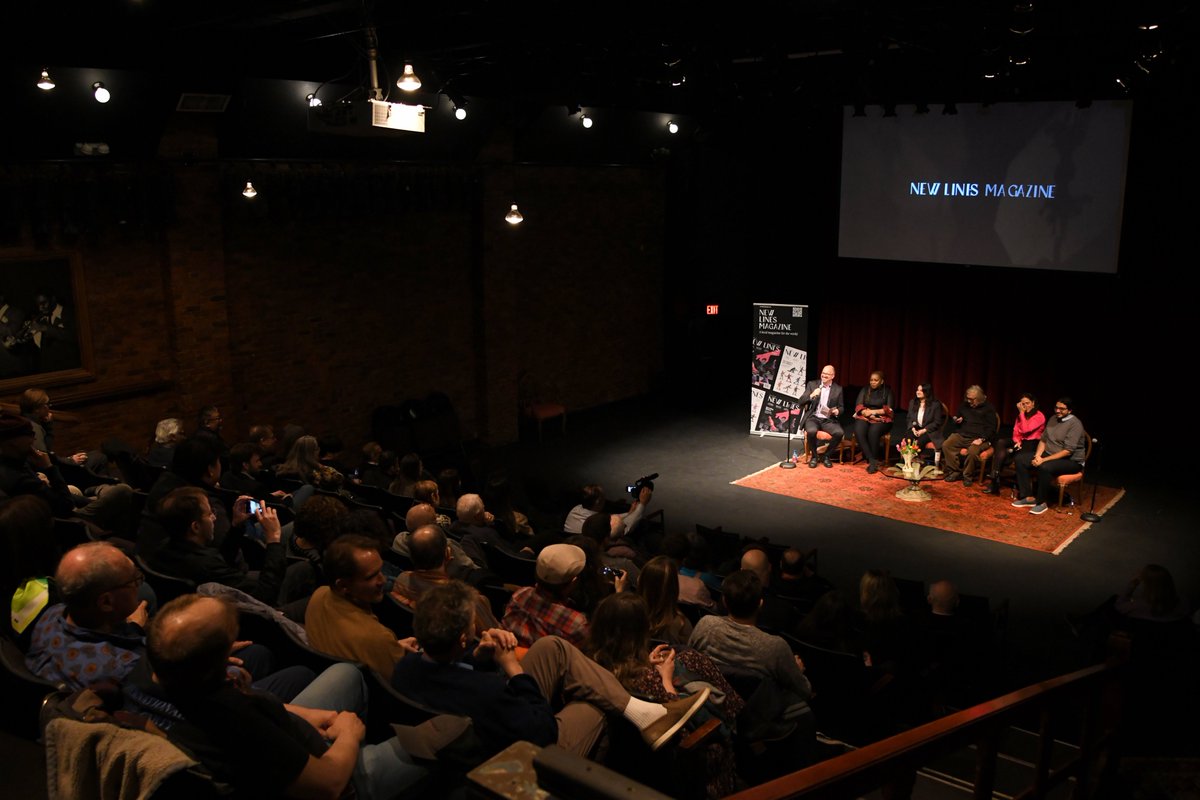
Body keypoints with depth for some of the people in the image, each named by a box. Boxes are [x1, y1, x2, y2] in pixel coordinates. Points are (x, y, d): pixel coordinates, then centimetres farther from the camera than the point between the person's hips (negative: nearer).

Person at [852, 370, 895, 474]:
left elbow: (889, 409, -1)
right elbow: (858, 406, 5)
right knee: (859, 431, -32)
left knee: (873, 431, -36)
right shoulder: (865, 389, 14)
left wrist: (873, 412, -10)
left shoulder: (887, 391, 7)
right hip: (864, 417, 2)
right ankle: (872, 460, -33)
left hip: (881, 419, -2)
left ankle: (873, 461, -26)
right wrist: (867, 413, -14)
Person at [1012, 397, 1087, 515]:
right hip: (1049, 454, 8)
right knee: (1020, 459, -8)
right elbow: (1043, 439, 9)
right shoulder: (1053, 419, 7)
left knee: (1045, 467, -37)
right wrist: (1037, 456, -10)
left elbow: (1068, 451, -23)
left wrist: (1044, 460, -25)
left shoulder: (1075, 424, -17)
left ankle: (1041, 502, -20)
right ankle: (1028, 497, -9)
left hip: (1071, 460, -8)